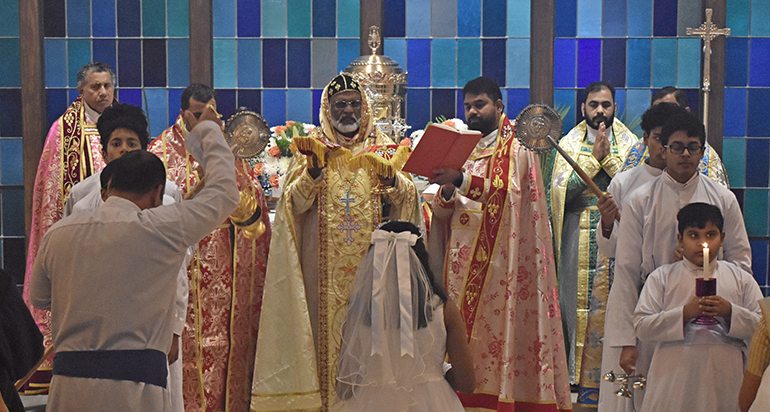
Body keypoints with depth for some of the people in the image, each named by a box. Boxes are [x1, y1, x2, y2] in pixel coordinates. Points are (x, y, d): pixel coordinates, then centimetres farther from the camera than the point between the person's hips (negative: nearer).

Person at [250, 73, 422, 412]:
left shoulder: (381, 145, 11)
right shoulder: (312, 146, 8)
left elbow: (408, 196, 1)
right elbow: (293, 203, -3)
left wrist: (390, 178, -19)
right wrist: (313, 173, -20)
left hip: (370, 261, 1)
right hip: (325, 265, -1)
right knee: (327, 325, -3)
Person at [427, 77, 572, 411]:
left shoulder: (515, 147, 4)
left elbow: (506, 191, -16)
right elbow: (441, 214, 12)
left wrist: (461, 180, -28)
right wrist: (447, 191, -10)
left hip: (496, 263, -5)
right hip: (461, 263, 5)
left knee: (494, 332, -10)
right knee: (461, 335, 0)